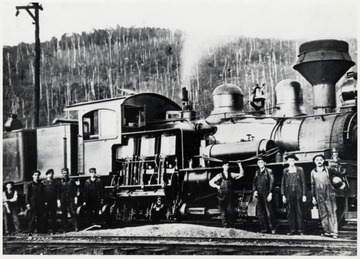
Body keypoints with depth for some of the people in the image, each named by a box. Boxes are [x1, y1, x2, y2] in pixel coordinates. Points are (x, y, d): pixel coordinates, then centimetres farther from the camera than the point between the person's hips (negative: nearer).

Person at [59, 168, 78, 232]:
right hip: (63, 201, 1)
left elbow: (75, 190, 8)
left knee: (73, 213, -6)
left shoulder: (71, 181, 7)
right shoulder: (60, 182, 8)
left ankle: (75, 227, -4)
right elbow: (58, 192, 9)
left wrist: (75, 198, 0)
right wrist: (59, 201, 4)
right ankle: (65, 228, 7)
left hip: (71, 200, -1)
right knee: (64, 214, 2)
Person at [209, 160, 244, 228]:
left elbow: (241, 174, 10)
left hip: (229, 196, 2)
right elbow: (211, 182, 6)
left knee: (230, 211, -7)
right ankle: (224, 225, 4)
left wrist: (240, 166, 2)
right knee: (223, 212, -3)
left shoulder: (231, 175, 10)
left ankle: (228, 224, 9)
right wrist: (217, 186, -6)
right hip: (222, 196, -2)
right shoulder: (220, 175, 3)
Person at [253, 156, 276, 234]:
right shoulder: (257, 172, 17)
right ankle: (264, 228, 11)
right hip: (259, 195, 5)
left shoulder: (269, 171, 1)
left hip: (266, 194, -5)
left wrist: (270, 194, -11)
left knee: (269, 213, -6)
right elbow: (254, 183, 15)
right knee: (260, 213, 4)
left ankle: (273, 228, 1)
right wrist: (255, 191, -3)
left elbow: (271, 183, -4)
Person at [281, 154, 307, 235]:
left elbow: (303, 182, 5)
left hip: (298, 193, -2)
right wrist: (283, 195, 3)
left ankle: (301, 230, 2)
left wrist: (304, 195, -1)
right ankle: (292, 230, 5)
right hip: (289, 194, 2)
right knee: (290, 212, 1)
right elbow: (283, 183, 10)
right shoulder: (285, 171, 10)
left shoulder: (300, 170, 6)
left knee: (299, 212, -2)